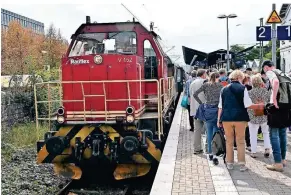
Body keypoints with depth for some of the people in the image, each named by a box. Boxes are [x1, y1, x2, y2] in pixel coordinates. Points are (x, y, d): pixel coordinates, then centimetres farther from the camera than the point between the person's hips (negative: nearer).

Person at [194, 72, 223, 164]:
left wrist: (201, 103, 5)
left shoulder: (205, 85, 4)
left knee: (209, 132, 10)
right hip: (217, 109, -1)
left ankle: (210, 153, 17)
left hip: (208, 109, 1)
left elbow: (195, 94, -2)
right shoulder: (220, 85, 1)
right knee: (216, 132, 2)